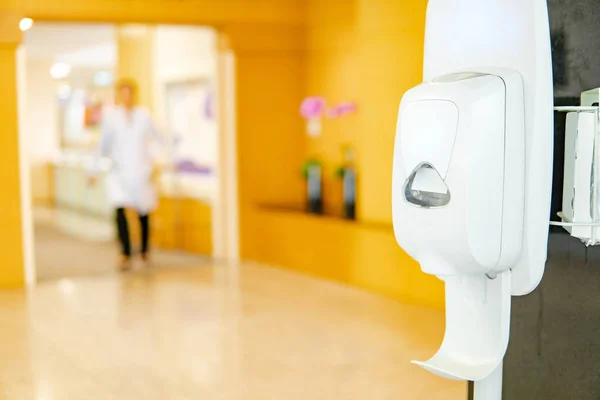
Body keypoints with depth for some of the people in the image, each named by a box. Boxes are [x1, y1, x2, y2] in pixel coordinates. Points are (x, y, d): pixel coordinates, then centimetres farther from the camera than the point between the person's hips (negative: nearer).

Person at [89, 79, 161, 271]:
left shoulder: (144, 115, 3)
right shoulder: (110, 116, 2)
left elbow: (156, 139, 10)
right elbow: (103, 145, 6)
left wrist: (154, 161, 1)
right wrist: (95, 171, 7)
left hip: (140, 171, 1)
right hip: (119, 171, -1)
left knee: (143, 212, 9)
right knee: (119, 210, -17)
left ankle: (145, 251, 31)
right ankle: (125, 255, -14)